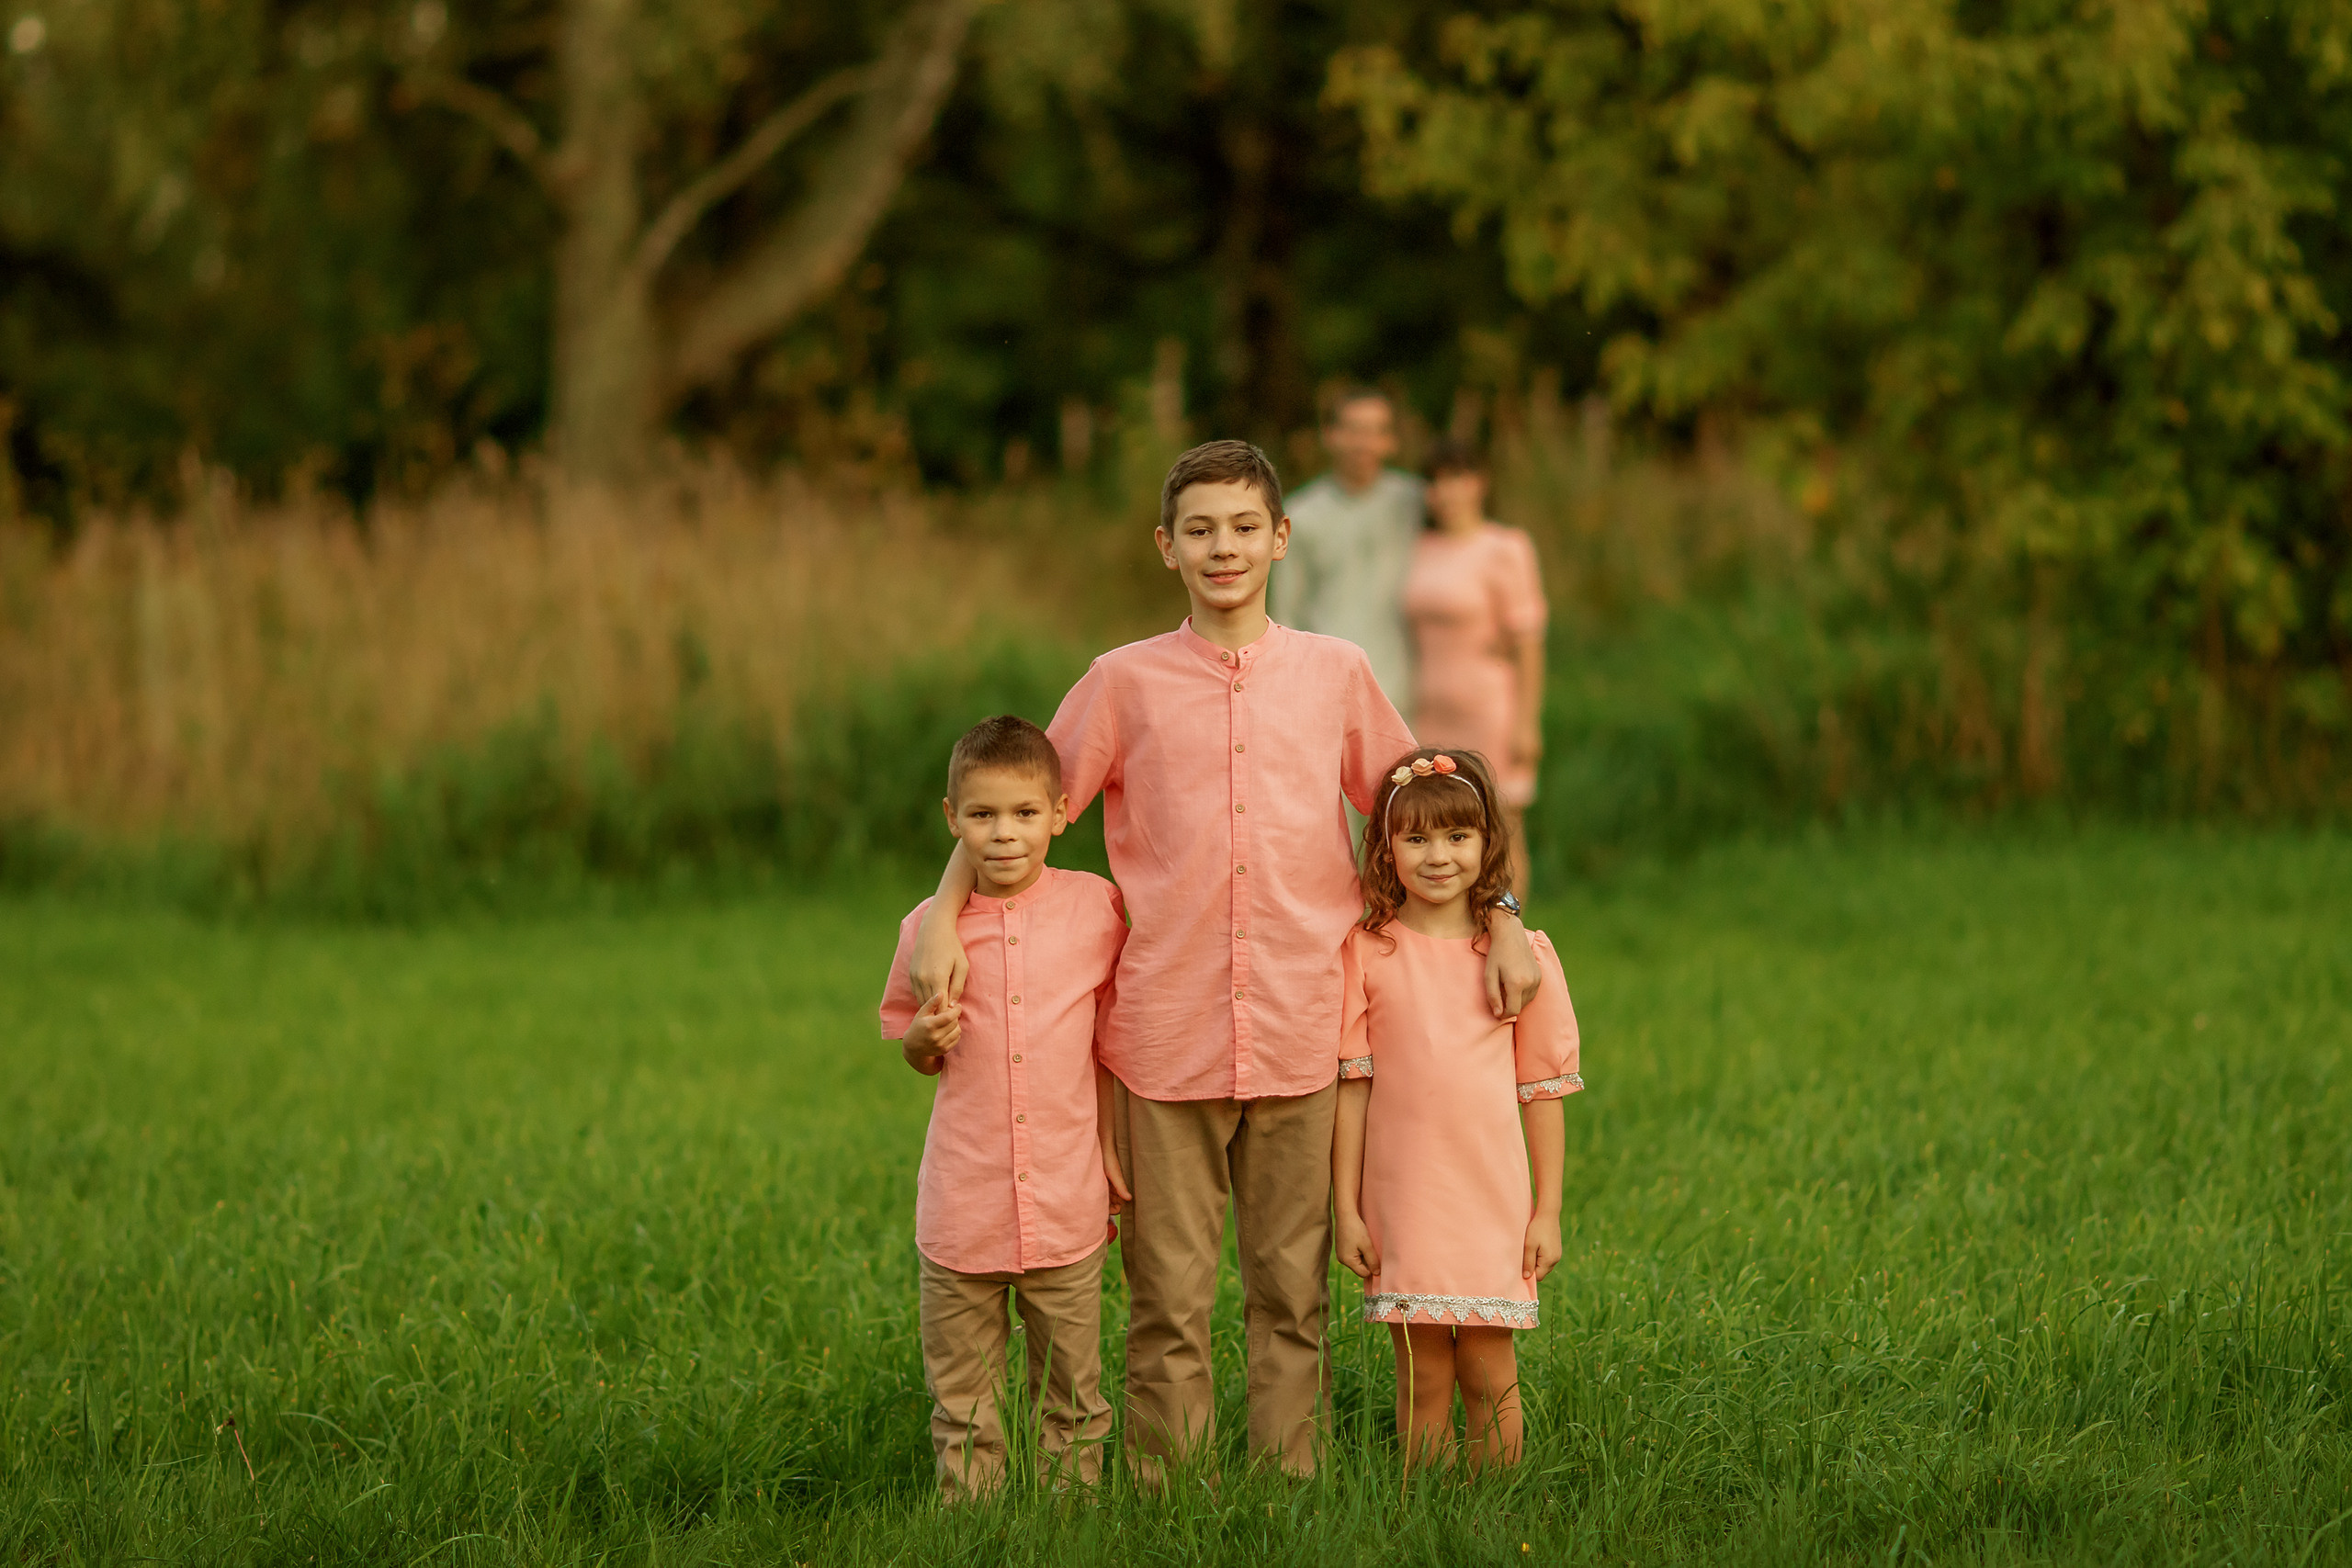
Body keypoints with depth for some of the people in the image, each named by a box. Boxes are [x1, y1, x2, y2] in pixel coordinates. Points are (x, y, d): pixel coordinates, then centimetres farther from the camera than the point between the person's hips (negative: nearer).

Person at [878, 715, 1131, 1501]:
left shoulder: (1095, 908, -1)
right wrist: (926, 1038, -9)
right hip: (962, 1203, 0)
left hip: (1066, 1201, 0)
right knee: (961, 1403, 6)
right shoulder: (930, 927, -1)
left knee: (1073, 1395, 8)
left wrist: (1119, 1158, 10)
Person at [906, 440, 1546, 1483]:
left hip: (1299, 1035, 1)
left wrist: (1499, 921, 10)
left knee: (1292, 1290, 6)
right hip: (1166, 1035, -1)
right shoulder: (1125, 683, 3)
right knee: (1168, 1297, 2)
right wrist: (942, 917, -6)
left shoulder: (1335, 674, 7)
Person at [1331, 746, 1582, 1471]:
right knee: (1422, 1377, 3)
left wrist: (1548, 1209, 3)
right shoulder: (1366, 953, 0)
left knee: (1489, 1377, 1)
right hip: (1401, 1196, 0)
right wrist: (1346, 1209, 0)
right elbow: (1350, 1085, 2)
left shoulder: (1523, 954, 1)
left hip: (1493, 1200, 0)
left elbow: (1542, 1089, 4)